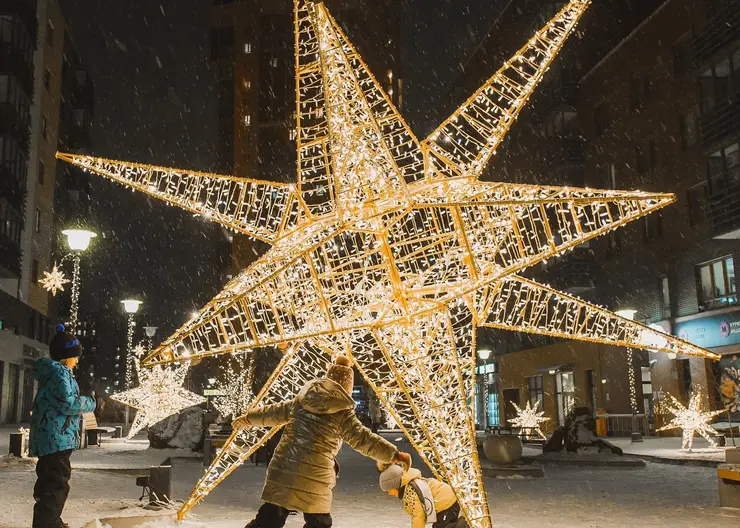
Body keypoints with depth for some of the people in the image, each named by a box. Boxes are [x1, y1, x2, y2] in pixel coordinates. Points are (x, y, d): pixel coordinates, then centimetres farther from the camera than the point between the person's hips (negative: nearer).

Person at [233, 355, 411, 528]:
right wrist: (395, 454, -5)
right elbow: (363, 439, -8)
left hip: (283, 468, 5)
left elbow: (276, 412, 24)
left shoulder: (303, 399, 12)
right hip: (313, 476, -5)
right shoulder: (343, 412, -3)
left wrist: (248, 418, 39)